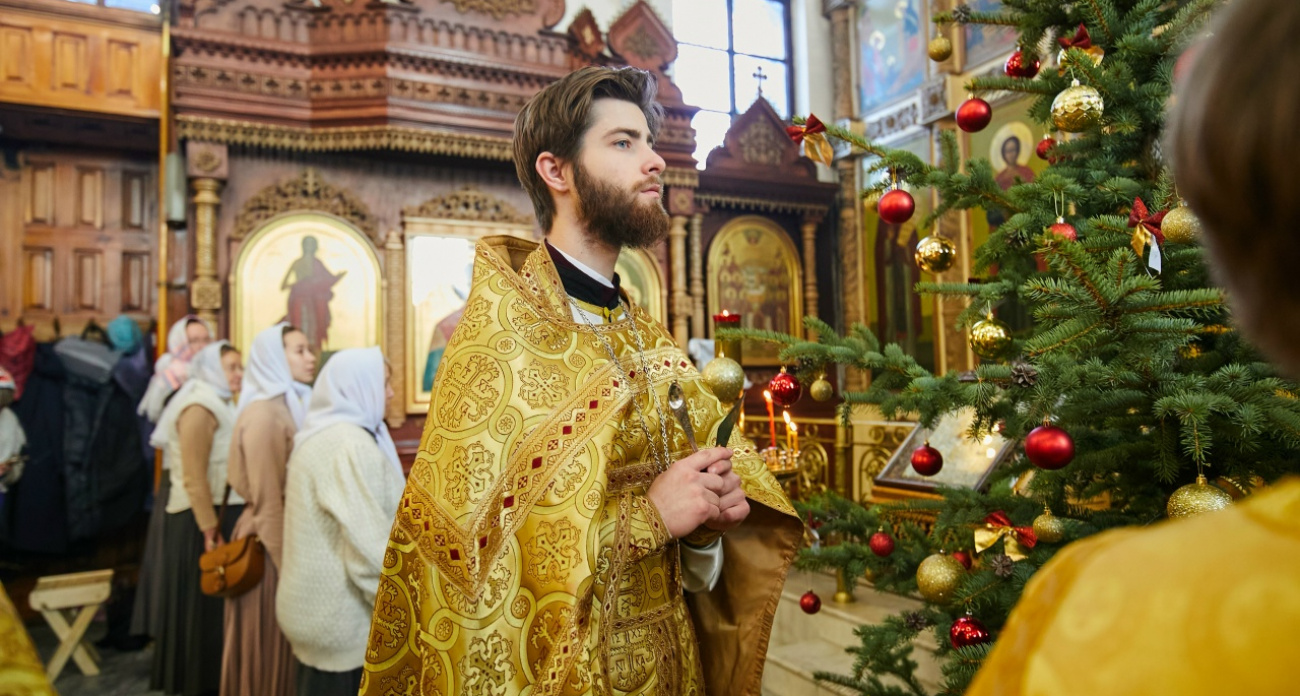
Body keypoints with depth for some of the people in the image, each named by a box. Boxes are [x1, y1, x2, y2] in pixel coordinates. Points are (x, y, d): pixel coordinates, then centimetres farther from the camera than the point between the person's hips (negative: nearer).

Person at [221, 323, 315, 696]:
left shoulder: (291, 406, 10)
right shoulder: (263, 413, -17)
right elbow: (268, 501, -19)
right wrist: (287, 566, -17)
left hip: (291, 537, 8)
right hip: (270, 547, -8)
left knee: (287, 646, 18)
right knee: (268, 649, 7)